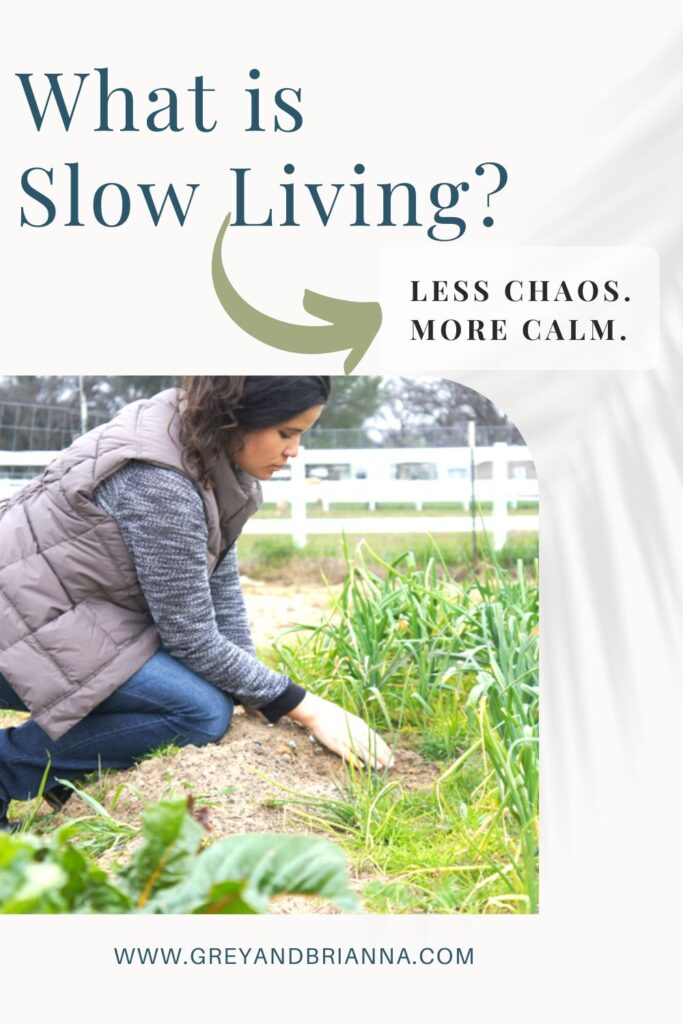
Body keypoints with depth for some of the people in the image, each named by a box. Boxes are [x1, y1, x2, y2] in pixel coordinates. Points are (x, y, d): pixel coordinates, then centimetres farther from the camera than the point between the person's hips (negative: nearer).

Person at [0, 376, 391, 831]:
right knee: (203, 712, -19)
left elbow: (222, 582, 3)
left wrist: (256, 697, 1)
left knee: (217, 690, 9)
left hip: (80, 609, 9)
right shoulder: (161, 485, -29)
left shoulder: (211, 446, -1)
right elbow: (192, 638, -23)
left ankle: (72, 776, 14)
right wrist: (306, 708, -16)